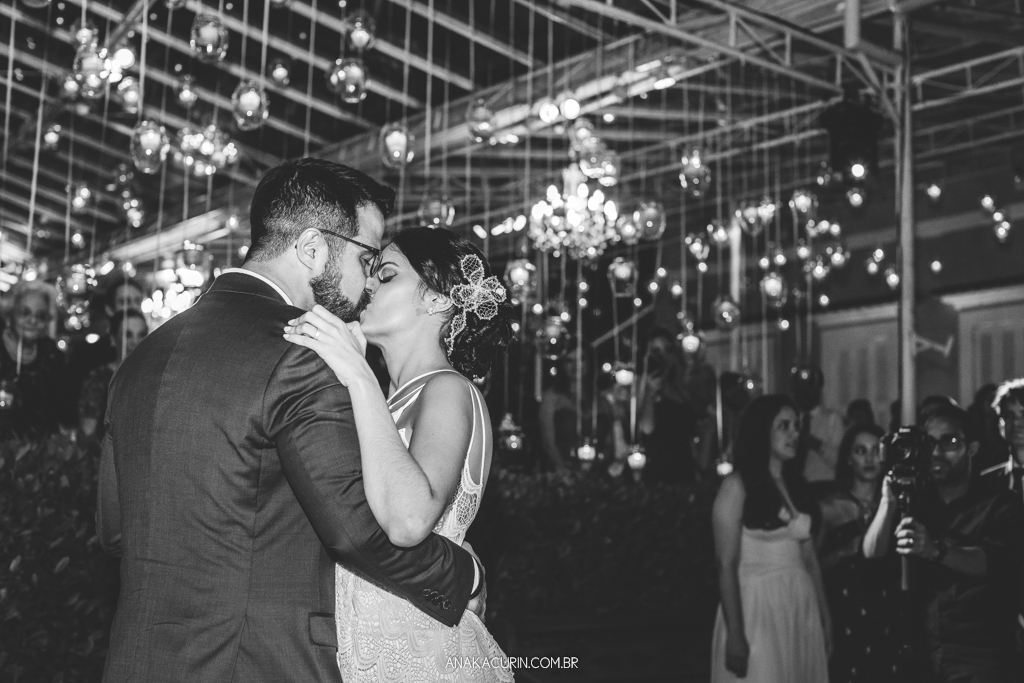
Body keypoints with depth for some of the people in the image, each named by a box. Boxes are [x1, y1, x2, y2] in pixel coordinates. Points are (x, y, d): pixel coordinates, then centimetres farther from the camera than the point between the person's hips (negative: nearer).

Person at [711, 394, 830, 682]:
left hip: (802, 607, 6)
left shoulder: (796, 484, 11)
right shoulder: (738, 485, -8)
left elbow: (808, 556, 15)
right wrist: (735, 634, -17)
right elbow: (727, 565, -12)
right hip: (758, 606, -6)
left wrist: (824, 615, 12)